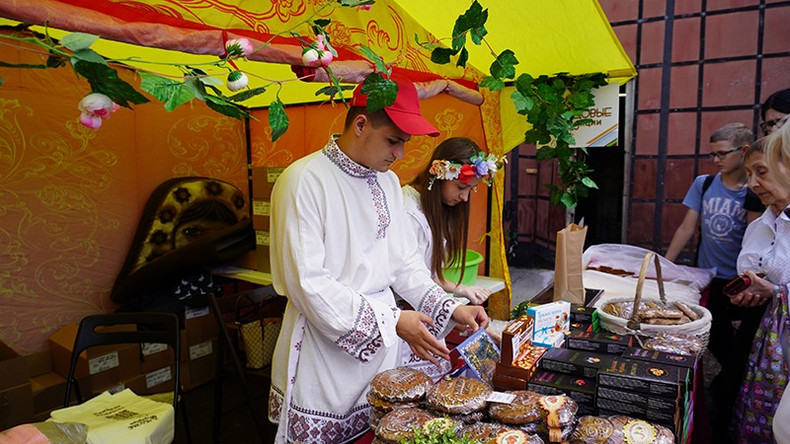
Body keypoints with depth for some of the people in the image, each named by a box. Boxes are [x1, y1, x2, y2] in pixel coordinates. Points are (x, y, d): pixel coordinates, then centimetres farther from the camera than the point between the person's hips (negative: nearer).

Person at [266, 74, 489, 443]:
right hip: (326, 350, -6)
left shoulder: (388, 181, 7)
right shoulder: (304, 181, -17)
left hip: (382, 346, 7)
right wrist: (392, 321, -22)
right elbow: (308, 284, -21)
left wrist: (450, 309, 0)